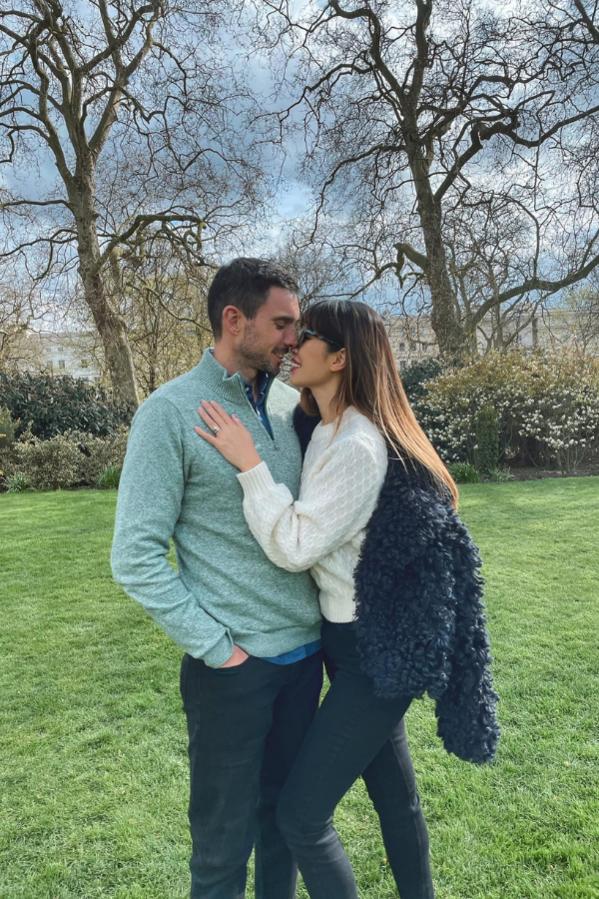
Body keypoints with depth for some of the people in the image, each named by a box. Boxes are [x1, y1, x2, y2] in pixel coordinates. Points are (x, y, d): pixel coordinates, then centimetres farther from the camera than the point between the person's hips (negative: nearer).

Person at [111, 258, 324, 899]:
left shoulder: (291, 402, 5)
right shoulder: (170, 412, -12)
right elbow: (136, 557, -13)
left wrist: (329, 607, 8)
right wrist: (215, 647, -14)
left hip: (305, 651, 5)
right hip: (236, 664, -5)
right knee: (225, 841, 13)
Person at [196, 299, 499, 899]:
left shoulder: (356, 445, -24)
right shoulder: (328, 431, 5)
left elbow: (294, 547, -24)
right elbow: (304, 533, 12)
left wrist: (248, 463, -23)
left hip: (376, 647, -9)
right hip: (365, 640, 9)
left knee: (301, 813, 0)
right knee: (394, 797, 23)